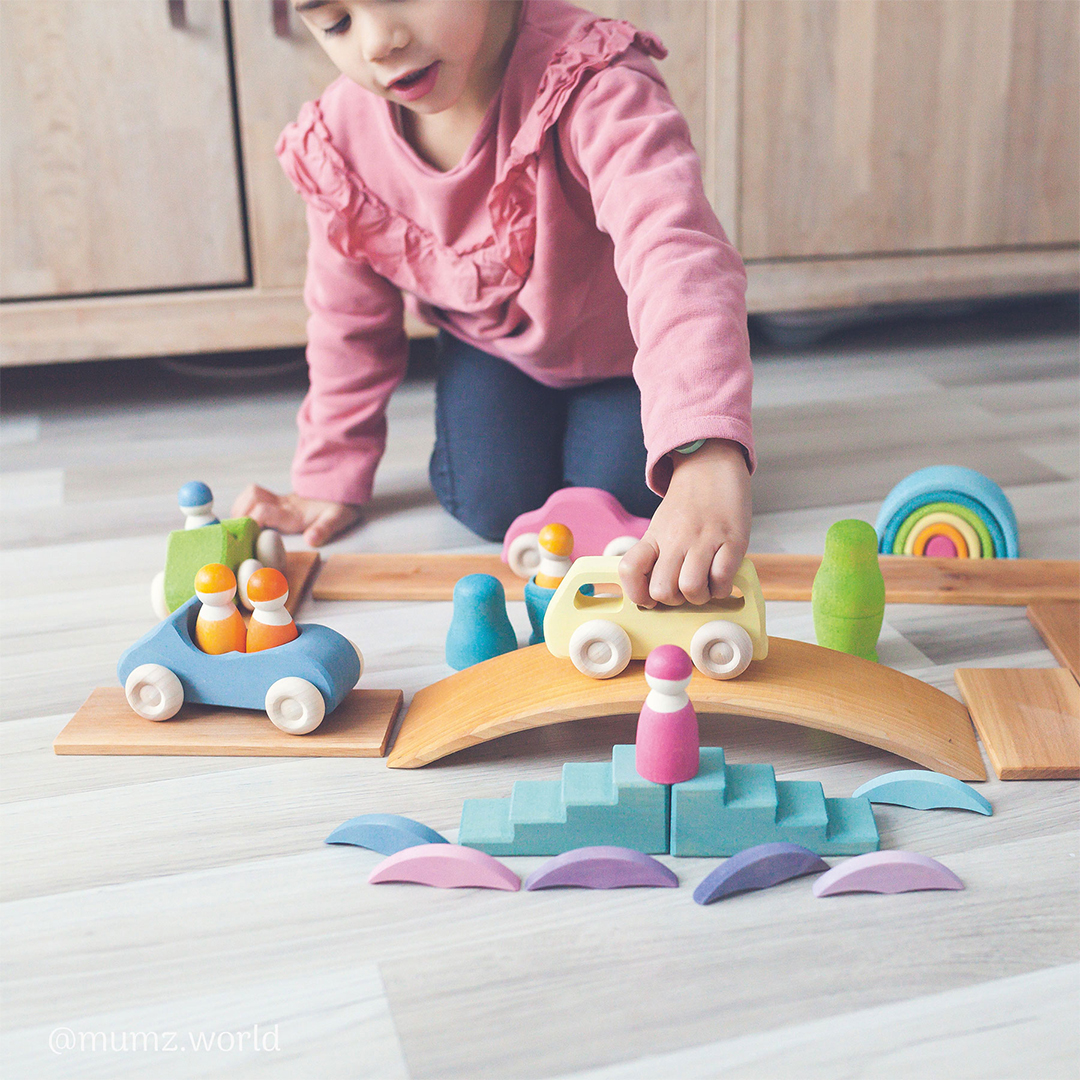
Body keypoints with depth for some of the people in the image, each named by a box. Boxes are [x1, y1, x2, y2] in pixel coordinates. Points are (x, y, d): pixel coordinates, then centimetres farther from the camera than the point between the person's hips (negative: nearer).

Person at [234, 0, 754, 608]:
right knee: (494, 507, -10)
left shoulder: (594, 87, -41)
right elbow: (351, 319, -6)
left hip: (621, 343, -2)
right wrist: (332, 478, 1)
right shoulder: (342, 140, -23)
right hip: (492, 348, 3)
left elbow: (675, 257, -59)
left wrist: (707, 455, -75)